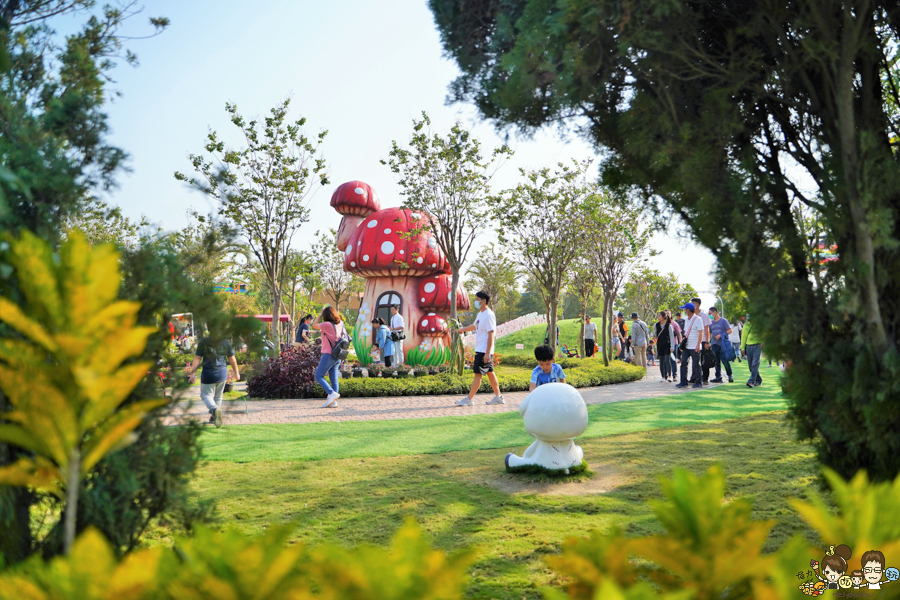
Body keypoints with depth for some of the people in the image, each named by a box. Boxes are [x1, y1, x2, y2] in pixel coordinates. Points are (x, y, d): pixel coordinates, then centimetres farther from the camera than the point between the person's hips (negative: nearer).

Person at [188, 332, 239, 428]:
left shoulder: (203, 342, -6)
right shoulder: (226, 342, -2)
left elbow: (197, 358, -7)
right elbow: (232, 359, 4)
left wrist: (193, 372, -4)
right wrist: (236, 372, 14)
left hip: (208, 374, -2)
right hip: (222, 373, 2)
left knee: (206, 395, 6)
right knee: (218, 396, 17)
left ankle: (214, 409, -23)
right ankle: (214, 417, 23)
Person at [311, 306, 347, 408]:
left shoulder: (327, 325, -14)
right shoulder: (340, 325, 6)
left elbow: (314, 325, 1)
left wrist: (320, 314, 6)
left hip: (328, 355, -8)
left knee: (318, 376, 0)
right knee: (334, 380, 8)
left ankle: (332, 393, -15)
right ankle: (333, 402, 6)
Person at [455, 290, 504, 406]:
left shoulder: (488, 315, -17)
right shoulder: (480, 314, 13)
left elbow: (491, 335, -21)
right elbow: (475, 326, 33)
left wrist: (487, 353, -23)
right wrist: (463, 329, 45)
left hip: (484, 351, -10)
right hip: (479, 349, 10)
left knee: (478, 373, -6)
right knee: (490, 372, 12)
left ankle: (469, 399, -3)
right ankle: (498, 397, 18)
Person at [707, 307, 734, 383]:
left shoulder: (723, 321, -1)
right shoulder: (711, 323, 16)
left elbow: (730, 330, -3)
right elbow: (710, 333, 24)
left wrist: (721, 335, -13)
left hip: (723, 344, -5)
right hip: (715, 344, 5)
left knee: (724, 360, -10)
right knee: (716, 361, 4)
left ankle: (730, 376, 4)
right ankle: (718, 377, 8)